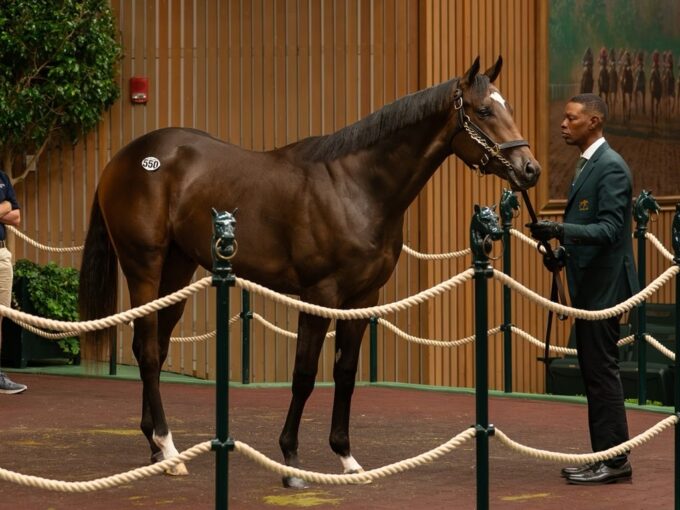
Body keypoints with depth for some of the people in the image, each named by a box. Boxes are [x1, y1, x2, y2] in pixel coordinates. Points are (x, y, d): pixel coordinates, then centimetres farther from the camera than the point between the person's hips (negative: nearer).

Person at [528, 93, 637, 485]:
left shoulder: (610, 167, -15)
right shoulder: (589, 164, 16)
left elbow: (610, 228, -23)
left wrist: (560, 230, -32)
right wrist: (565, 249, 13)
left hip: (603, 286, -10)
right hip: (589, 285, 10)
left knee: (601, 370, -7)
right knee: (595, 370, 12)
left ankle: (614, 460, -2)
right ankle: (604, 456, 18)